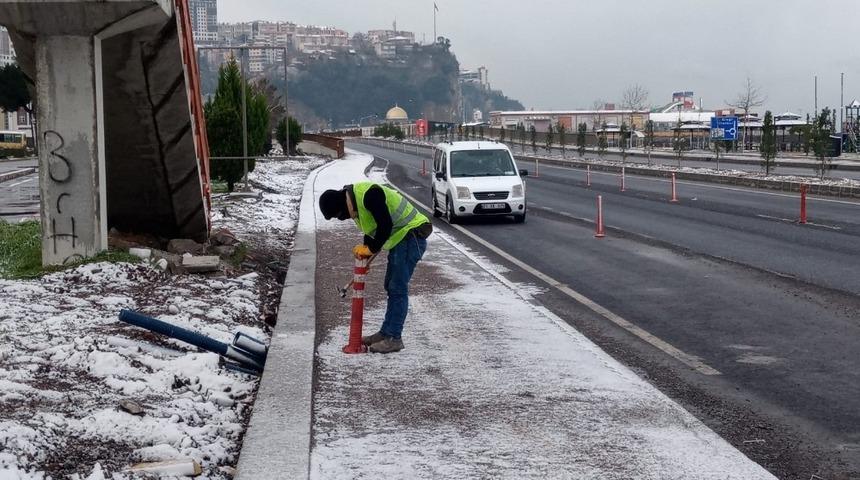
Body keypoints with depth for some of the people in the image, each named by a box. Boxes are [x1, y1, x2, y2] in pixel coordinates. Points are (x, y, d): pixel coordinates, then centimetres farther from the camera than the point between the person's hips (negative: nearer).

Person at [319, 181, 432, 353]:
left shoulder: (368, 194, -25)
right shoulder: (354, 204, 8)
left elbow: (386, 224, -27)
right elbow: (371, 227, 19)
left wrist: (371, 249, -16)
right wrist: (365, 249, 5)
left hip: (412, 234, -10)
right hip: (400, 238, 10)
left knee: (398, 288, -9)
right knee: (391, 287, 15)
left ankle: (394, 339, -6)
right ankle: (386, 333, 24)